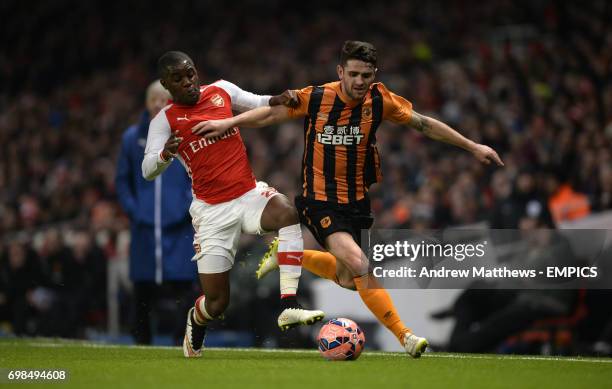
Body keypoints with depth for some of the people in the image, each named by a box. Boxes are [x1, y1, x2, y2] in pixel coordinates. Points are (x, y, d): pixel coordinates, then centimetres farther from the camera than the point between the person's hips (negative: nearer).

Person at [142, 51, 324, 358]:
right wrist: (164, 155, -36)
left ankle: (289, 306, -35)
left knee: (287, 212, -34)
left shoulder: (221, 90, 5)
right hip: (212, 211, -2)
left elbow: (257, 104, 20)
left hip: (250, 194, 2)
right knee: (217, 301, -3)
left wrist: (276, 101, -3)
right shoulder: (165, 120, -4)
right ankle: (195, 324, 36)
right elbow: (148, 170, -13)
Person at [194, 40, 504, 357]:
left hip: (356, 199, 5)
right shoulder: (315, 98, -14)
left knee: (347, 280, 12)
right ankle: (405, 336, -16)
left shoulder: (379, 100, -7)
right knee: (359, 264, -23)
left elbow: (425, 124, 1)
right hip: (320, 200, -5)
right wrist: (228, 123, -15)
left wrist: (472, 147, 2)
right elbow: (271, 113, -4)